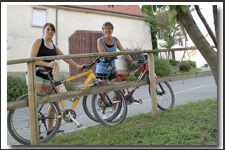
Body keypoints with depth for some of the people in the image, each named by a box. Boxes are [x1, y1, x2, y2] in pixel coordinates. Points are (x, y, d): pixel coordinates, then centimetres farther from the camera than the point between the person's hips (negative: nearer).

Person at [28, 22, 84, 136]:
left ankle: (50, 128, 17)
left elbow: (66, 58, 12)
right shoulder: (38, 41, -1)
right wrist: (48, 64, -26)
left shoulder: (54, 47, 17)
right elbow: (31, 59, -12)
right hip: (36, 75, -6)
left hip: (48, 76, 6)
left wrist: (77, 66, 1)